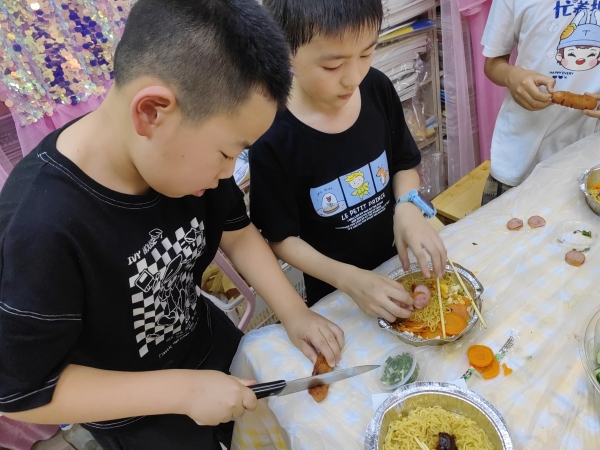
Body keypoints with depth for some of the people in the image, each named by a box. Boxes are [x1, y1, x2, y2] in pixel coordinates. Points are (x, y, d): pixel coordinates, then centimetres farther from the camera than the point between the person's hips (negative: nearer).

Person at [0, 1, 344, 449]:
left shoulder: (191, 152, -20)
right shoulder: (41, 226, -37)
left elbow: (237, 233, -3)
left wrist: (294, 312, -11)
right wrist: (184, 389, -28)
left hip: (213, 344, 5)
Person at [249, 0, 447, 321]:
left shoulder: (378, 89, -15)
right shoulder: (273, 140, -28)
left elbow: (404, 163, 0)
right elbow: (282, 238, -18)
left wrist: (408, 207, -20)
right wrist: (348, 278, -29)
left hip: (396, 264, 4)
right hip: (334, 294, -4)